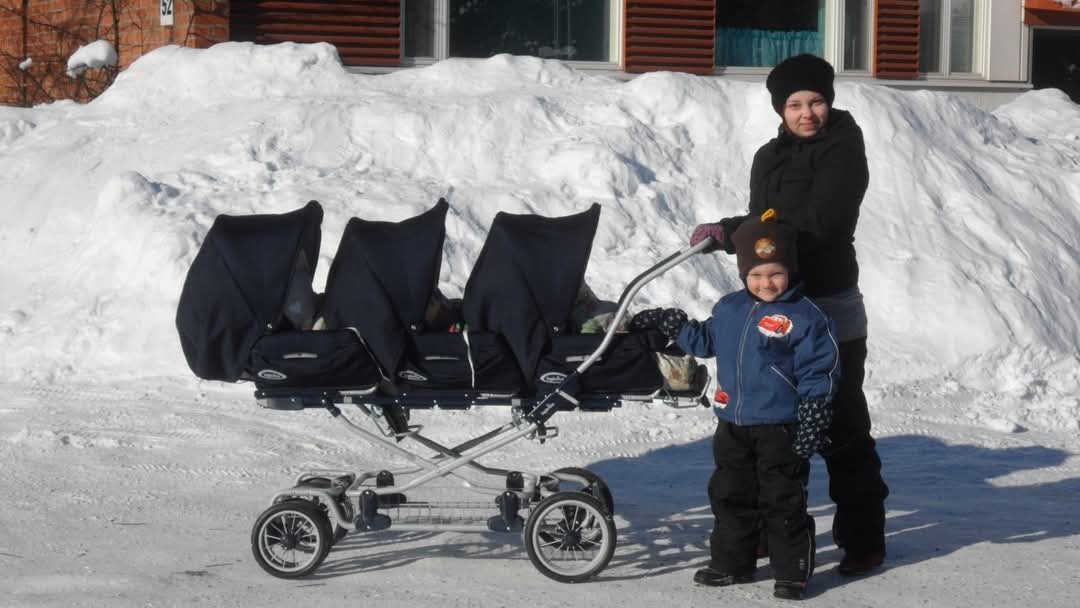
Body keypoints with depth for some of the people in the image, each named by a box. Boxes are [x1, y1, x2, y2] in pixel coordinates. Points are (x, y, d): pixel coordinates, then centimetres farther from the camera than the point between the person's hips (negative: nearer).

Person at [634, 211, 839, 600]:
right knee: (729, 496, 14)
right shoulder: (729, 309, 6)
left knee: (783, 501, 1)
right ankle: (731, 563, 28)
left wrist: (809, 430, -15)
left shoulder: (805, 318, -11)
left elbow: (818, 376, -12)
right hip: (733, 425, 6)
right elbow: (705, 341, 23)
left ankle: (792, 572, 12)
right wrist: (665, 323, 15)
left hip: (779, 429, -6)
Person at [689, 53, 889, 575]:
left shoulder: (844, 151, -10)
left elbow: (815, 222, -21)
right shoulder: (769, 158, 13)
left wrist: (728, 232, -20)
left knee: (843, 432, -2)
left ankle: (862, 538, 7)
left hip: (832, 313, -7)